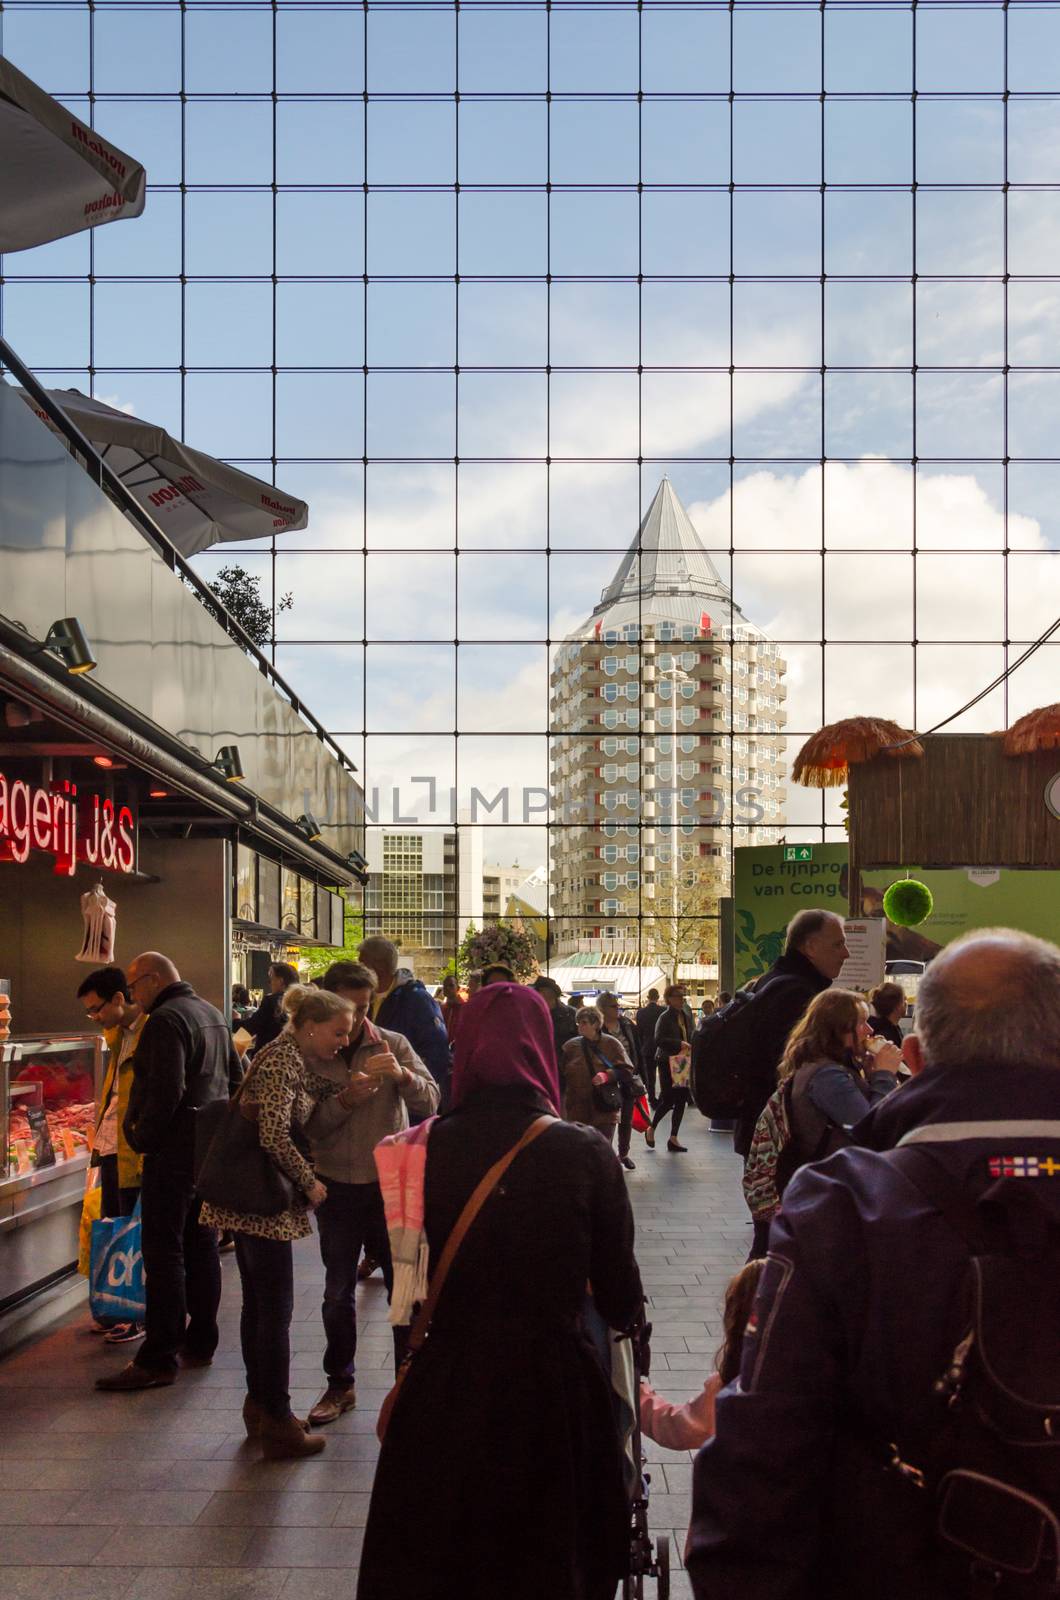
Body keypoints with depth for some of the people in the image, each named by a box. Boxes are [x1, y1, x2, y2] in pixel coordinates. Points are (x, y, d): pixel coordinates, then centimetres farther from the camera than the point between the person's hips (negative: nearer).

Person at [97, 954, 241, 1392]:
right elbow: (235, 1076, 21)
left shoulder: (166, 1019, -15)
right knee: (201, 1244, 14)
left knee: (163, 1252, -5)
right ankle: (200, 1343, 22)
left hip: (174, 1149, -9)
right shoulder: (212, 1013, 15)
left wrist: (142, 1138, -12)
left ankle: (158, 1359, -3)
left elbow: (166, 1091, -23)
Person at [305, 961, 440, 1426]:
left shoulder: (392, 1044, -4)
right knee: (338, 1292, 11)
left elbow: (430, 1101, -15)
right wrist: (347, 1098, -26)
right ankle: (339, 1384, 26)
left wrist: (402, 1075, -34)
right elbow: (306, 1126, -10)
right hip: (337, 1188, 1)